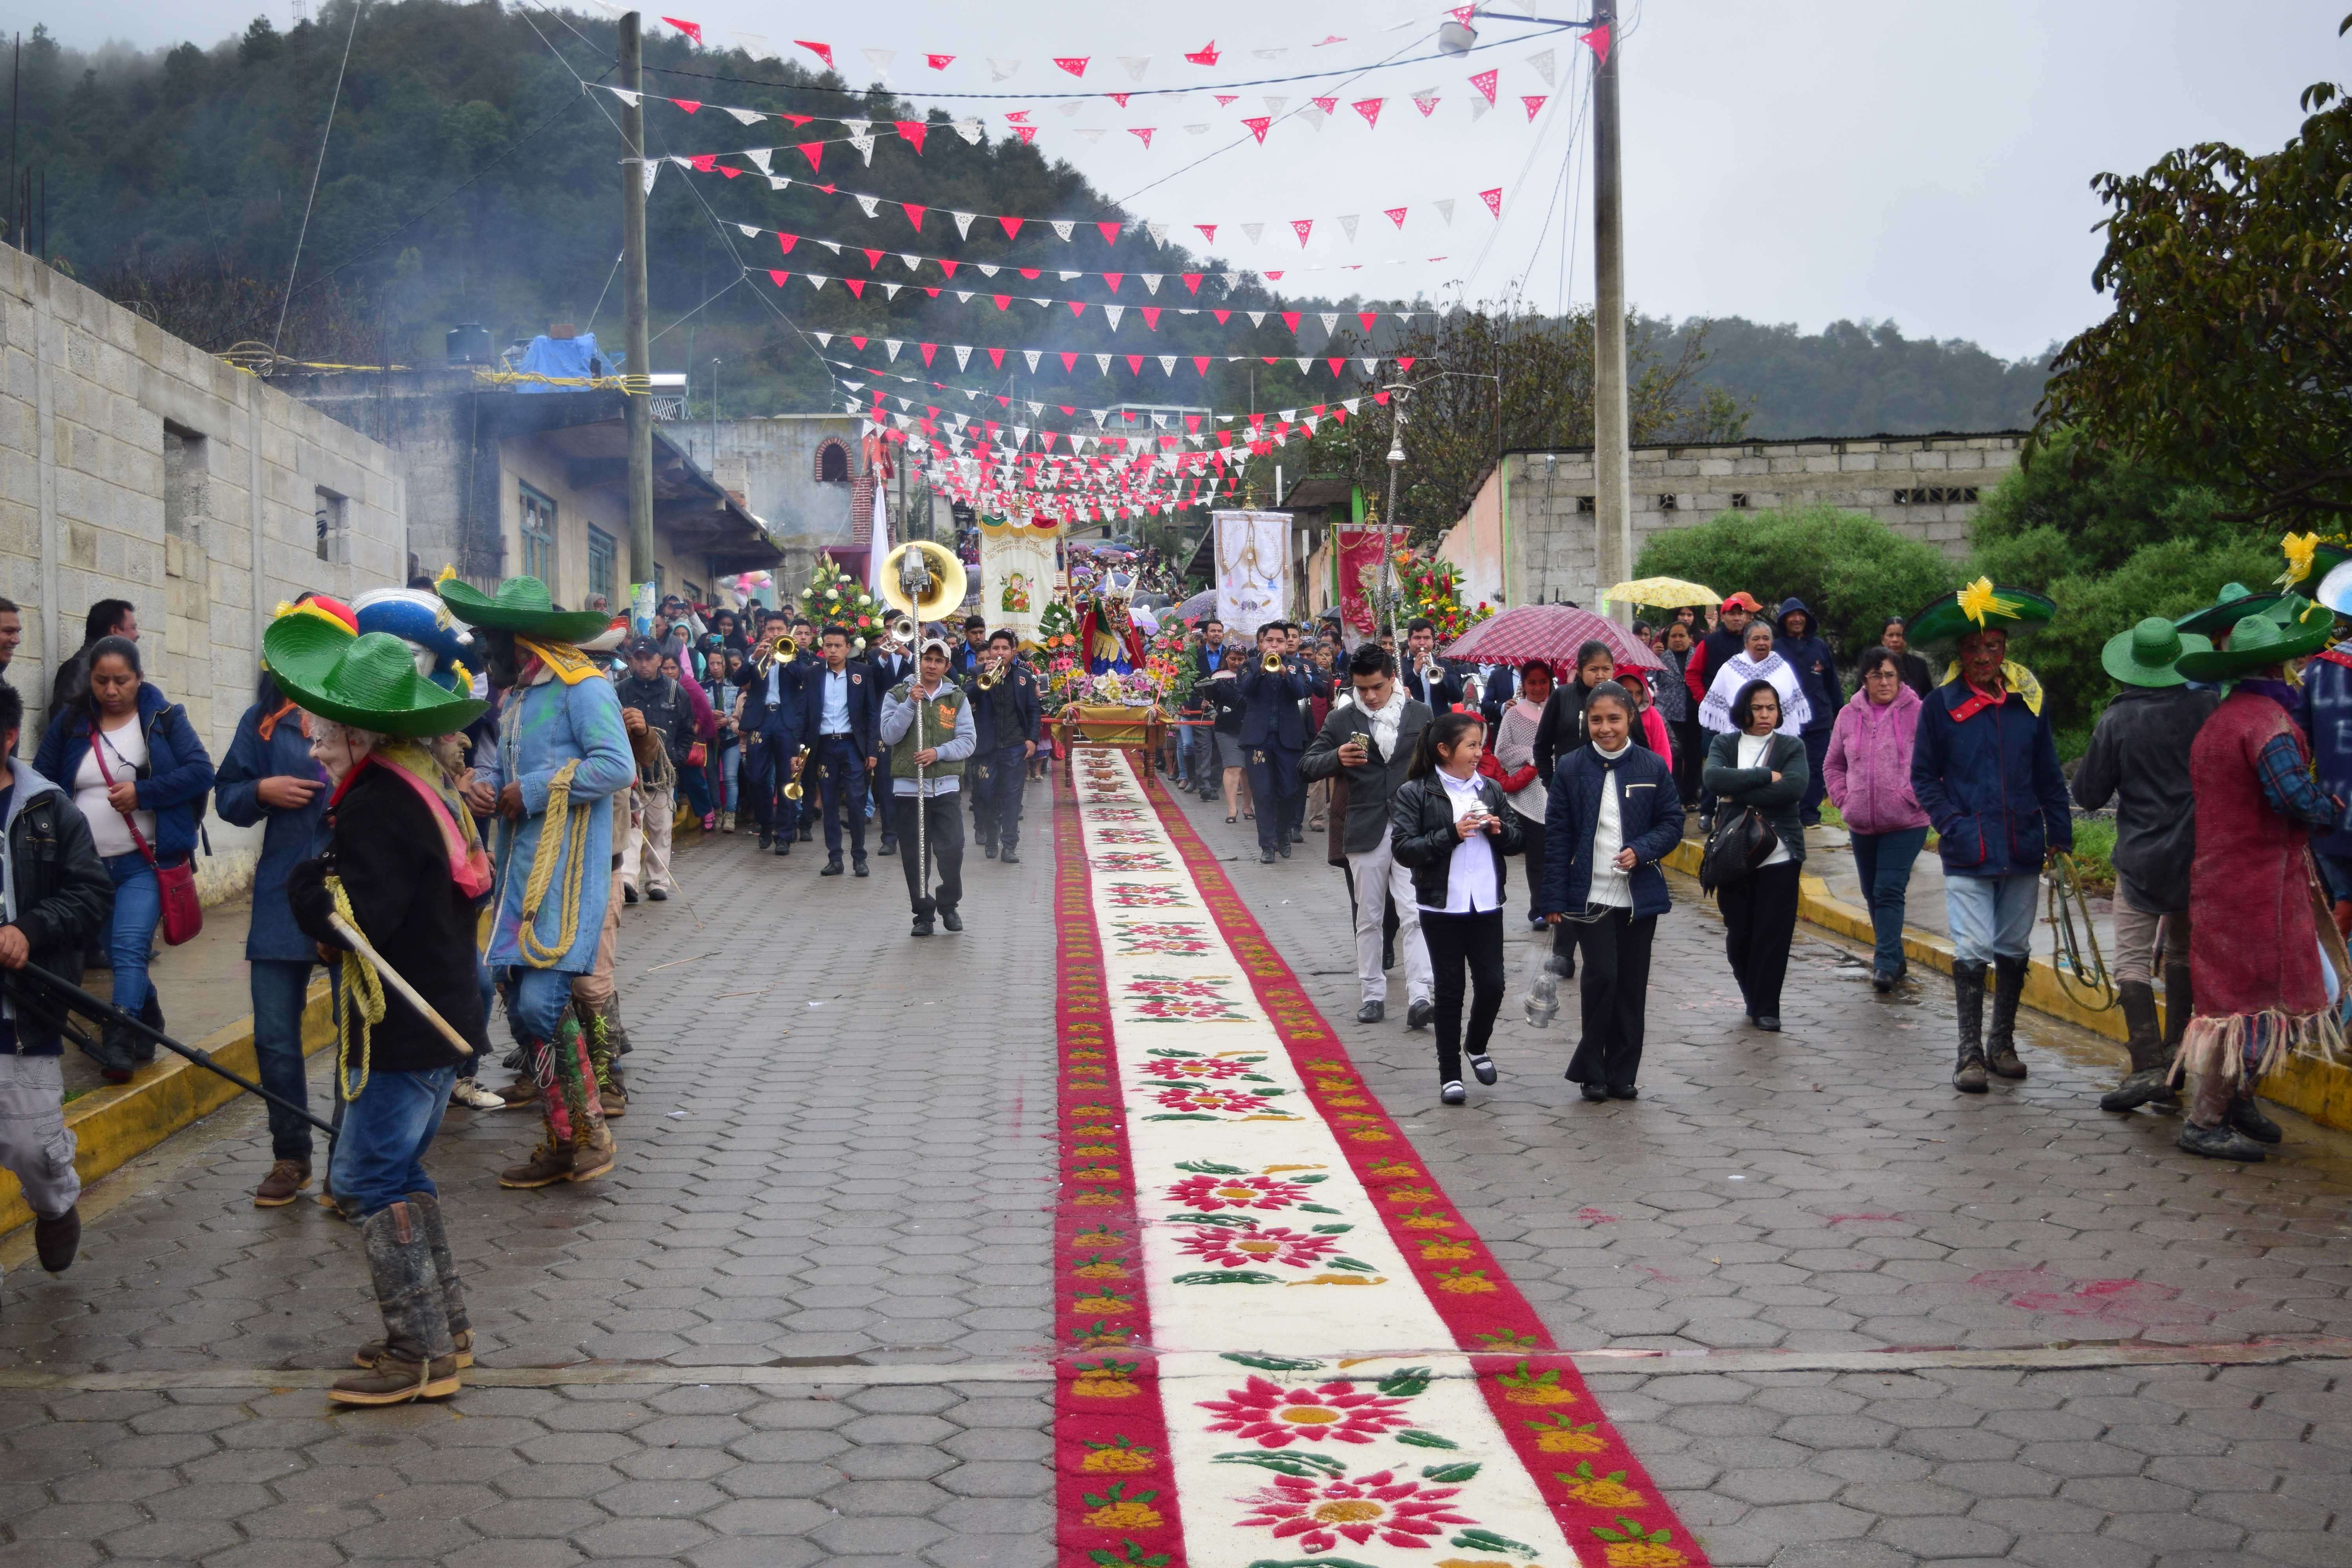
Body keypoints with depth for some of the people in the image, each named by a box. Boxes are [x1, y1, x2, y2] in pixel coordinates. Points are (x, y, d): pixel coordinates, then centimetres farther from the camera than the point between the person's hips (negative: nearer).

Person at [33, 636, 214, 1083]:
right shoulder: (70, 724, 6)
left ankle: (119, 1044, -22)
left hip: (144, 863, -4)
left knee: (129, 949, -18)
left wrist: (142, 792, -17)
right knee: (118, 953, 12)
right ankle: (149, 1024, 31)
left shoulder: (165, 717, -1)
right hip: (87, 865, 4)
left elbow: (201, 772, -9)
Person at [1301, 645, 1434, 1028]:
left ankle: (1419, 999, -15)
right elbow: (1306, 766, 3)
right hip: (1366, 833, 1)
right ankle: (1372, 995, 17)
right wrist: (1337, 758, -18)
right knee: (1369, 918, 8)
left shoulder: (1419, 714, 5)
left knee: (1415, 915, -10)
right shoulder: (1341, 720, 4)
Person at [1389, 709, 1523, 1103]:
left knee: (1491, 984, 1)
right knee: (1450, 990, 3)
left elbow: (1517, 840, 14)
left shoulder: (1490, 789, 9)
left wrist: (1499, 830, -8)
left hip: (1486, 904, 4)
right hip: (1441, 907, -4)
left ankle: (1476, 1046, 30)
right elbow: (1404, 849, -12)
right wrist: (1452, 834, -21)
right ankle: (1450, 1075, 13)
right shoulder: (1415, 793, -6)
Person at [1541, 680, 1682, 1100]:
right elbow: (1556, 837, 1)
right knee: (1602, 975, -13)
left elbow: (1672, 823, 6)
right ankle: (1590, 1071, 2)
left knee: (1632, 986, 7)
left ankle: (1622, 1075, 18)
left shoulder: (1653, 767, 3)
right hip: (1589, 895, -2)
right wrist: (1554, 899, -3)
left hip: (1640, 895, 2)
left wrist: (1641, 851, -14)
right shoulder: (1571, 769, 0)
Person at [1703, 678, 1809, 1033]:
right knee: (1738, 933, 6)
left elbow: (1795, 788, -13)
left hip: (1779, 855, -1)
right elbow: (1712, 778, -13)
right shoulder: (1724, 744, 8)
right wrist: (1766, 776, -15)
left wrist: (1738, 796, -13)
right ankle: (1753, 998, 26)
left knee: (1774, 933, -3)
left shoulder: (1792, 747, 6)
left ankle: (1766, 1008, 6)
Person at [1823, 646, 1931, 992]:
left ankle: (1886, 963, -12)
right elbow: (1833, 764, 18)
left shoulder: (1917, 713, -7)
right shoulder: (1849, 716, 7)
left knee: (1890, 891, -13)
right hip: (1862, 824, 5)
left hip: (1905, 823, -5)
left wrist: (1917, 796, -12)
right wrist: (1844, 800, 6)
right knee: (1873, 895, 13)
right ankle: (1894, 959, 27)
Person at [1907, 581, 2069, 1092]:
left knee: (2014, 951, 12)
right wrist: (1953, 826, -8)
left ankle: (2002, 1042, 26)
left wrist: (2060, 834, 8)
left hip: (2022, 849, 3)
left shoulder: (2029, 700, 5)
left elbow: (2048, 774, 11)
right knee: (1972, 952, -6)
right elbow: (1924, 777, 3)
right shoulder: (1941, 705, -2)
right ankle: (1970, 1052, 2)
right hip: (1968, 854, -3)